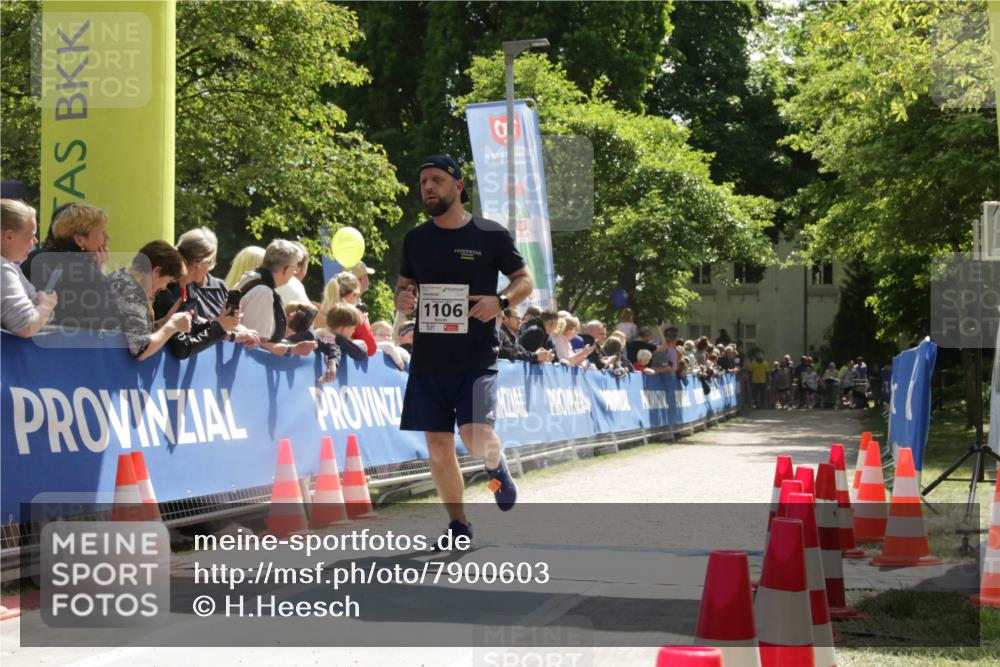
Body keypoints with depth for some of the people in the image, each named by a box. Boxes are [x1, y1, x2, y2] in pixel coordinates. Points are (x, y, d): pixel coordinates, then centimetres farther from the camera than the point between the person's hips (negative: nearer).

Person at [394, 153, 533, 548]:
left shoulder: (491, 235, -2)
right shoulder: (416, 239, 8)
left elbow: (525, 280, 5)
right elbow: (405, 284, 20)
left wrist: (500, 301, -14)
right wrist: (401, 298, -4)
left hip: (477, 356, -4)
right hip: (428, 357, 4)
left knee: (476, 434, -19)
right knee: (438, 445, 4)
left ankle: (496, 468, 18)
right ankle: (458, 524, 19)